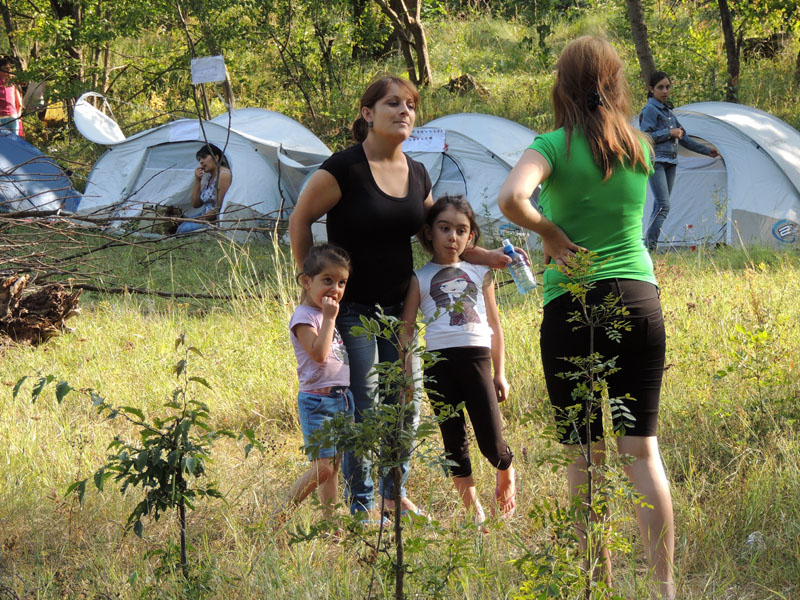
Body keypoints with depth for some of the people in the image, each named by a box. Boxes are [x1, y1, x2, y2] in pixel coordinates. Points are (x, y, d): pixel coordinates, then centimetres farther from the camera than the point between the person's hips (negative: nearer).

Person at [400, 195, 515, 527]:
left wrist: (499, 373, 13)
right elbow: (407, 329, 6)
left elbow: (494, 326, 17)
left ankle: (506, 473, 28)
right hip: (439, 362, 0)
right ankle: (473, 510, 16)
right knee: (454, 441, 4)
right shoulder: (420, 279, 7)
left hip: (477, 359, 0)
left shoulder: (480, 274, 13)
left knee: (491, 443, -6)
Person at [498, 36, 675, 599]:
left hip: (573, 302, -3)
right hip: (640, 299, 3)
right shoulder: (640, 147, 8)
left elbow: (511, 197, -23)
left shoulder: (556, 145, -5)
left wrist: (549, 233, -8)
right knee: (643, 448, 5)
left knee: (585, 455, 4)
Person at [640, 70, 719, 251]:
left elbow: (683, 138, 27)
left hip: (670, 162, 9)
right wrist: (669, 133, -14)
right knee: (663, 206, -18)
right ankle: (649, 246, -19)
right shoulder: (650, 109, -7)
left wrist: (706, 150, 28)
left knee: (660, 206, 7)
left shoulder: (668, 111, 20)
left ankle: (651, 245, 8)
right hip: (656, 161, -9)